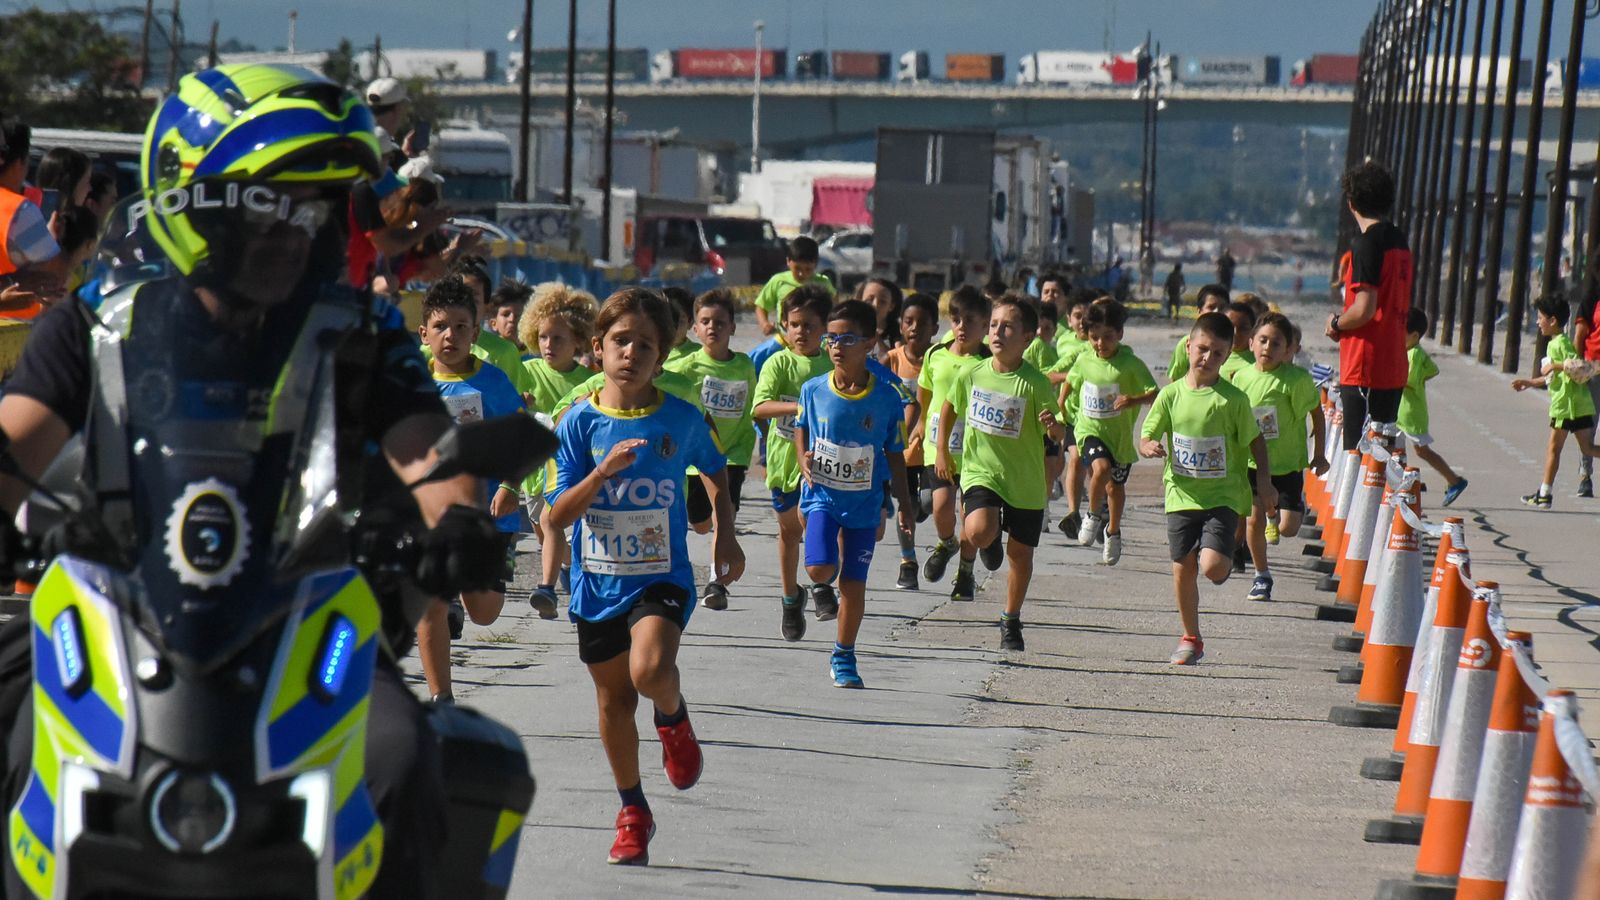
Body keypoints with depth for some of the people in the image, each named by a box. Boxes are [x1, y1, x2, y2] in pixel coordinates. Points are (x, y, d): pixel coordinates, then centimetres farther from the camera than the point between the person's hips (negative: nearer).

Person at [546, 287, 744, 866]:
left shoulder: (683, 420, -5)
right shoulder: (579, 422, -7)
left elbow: (715, 471, 17)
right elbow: (557, 517, -10)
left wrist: (725, 532, 7)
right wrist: (603, 472, -24)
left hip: (662, 577, -2)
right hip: (597, 582, 2)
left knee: (651, 671, -28)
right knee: (614, 699, 13)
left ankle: (674, 718, 9)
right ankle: (633, 812, 33)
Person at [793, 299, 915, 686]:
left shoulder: (886, 398, -7)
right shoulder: (813, 390, -5)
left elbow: (895, 455, 2)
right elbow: (801, 429, 13)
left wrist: (904, 505, 3)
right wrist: (804, 458, -6)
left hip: (864, 500, 0)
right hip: (822, 494, 0)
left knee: (854, 583, 3)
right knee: (820, 570, -18)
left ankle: (843, 656, 18)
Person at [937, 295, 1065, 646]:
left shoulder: (1035, 383, -14)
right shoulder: (971, 374, -5)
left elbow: (1059, 433, -12)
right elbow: (950, 408, 15)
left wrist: (1053, 426, -35)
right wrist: (942, 450, 17)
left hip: (1026, 481, 0)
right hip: (981, 470, 0)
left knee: (1020, 554, 9)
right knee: (980, 530, -27)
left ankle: (1011, 620, 30)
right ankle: (966, 562, 9)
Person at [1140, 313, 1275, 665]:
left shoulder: (1232, 399, -9)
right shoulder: (1171, 395, -2)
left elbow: (1255, 441, 2)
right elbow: (1145, 440, 2)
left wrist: (1264, 483, -4)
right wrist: (1150, 447, -20)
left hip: (1222, 496, -3)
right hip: (1182, 494, 3)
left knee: (1213, 566, -18)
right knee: (1183, 568, 7)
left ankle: (1226, 559, 21)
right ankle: (1190, 638, 24)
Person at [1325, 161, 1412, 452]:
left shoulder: (1366, 243, -14)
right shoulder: (1400, 241, 13)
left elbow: (1364, 309, -20)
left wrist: (1336, 324, -2)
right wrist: (1345, 324, 18)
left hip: (1365, 368, -8)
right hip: (1395, 367, 8)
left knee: (1359, 451, -7)